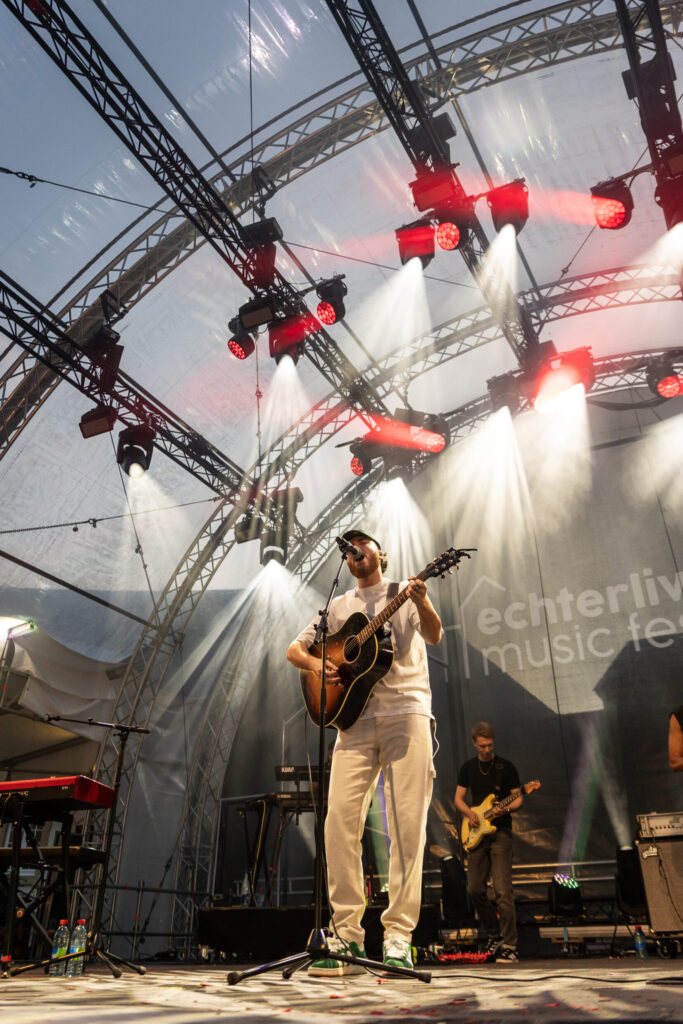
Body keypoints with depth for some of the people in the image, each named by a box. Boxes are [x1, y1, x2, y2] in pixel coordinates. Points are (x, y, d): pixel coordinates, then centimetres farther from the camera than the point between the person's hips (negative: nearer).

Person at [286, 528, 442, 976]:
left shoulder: (406, 594, 12)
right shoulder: (339, 607, 22)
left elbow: (434, 635, -5)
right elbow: (295, 648, 22)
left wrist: (422, 602, -26)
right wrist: (316, 664, -1)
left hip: (406, 712, -2)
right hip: (356, 719, 3)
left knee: (407, 824, -7)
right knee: (340, 819, -8)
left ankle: (399, 937, 2)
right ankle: (347, 936, 3)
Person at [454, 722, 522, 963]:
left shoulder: (506, 767, 0)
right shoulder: (468, 768, 8)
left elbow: (518, 799, 2)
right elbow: (458, 798, 11)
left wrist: (505, 809, -18)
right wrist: (469, 812, -8)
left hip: (500, 832, -4)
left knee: (502, 890, -11)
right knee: (475, 889, 6)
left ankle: (509, 946, -5)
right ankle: (493, 933, 26)